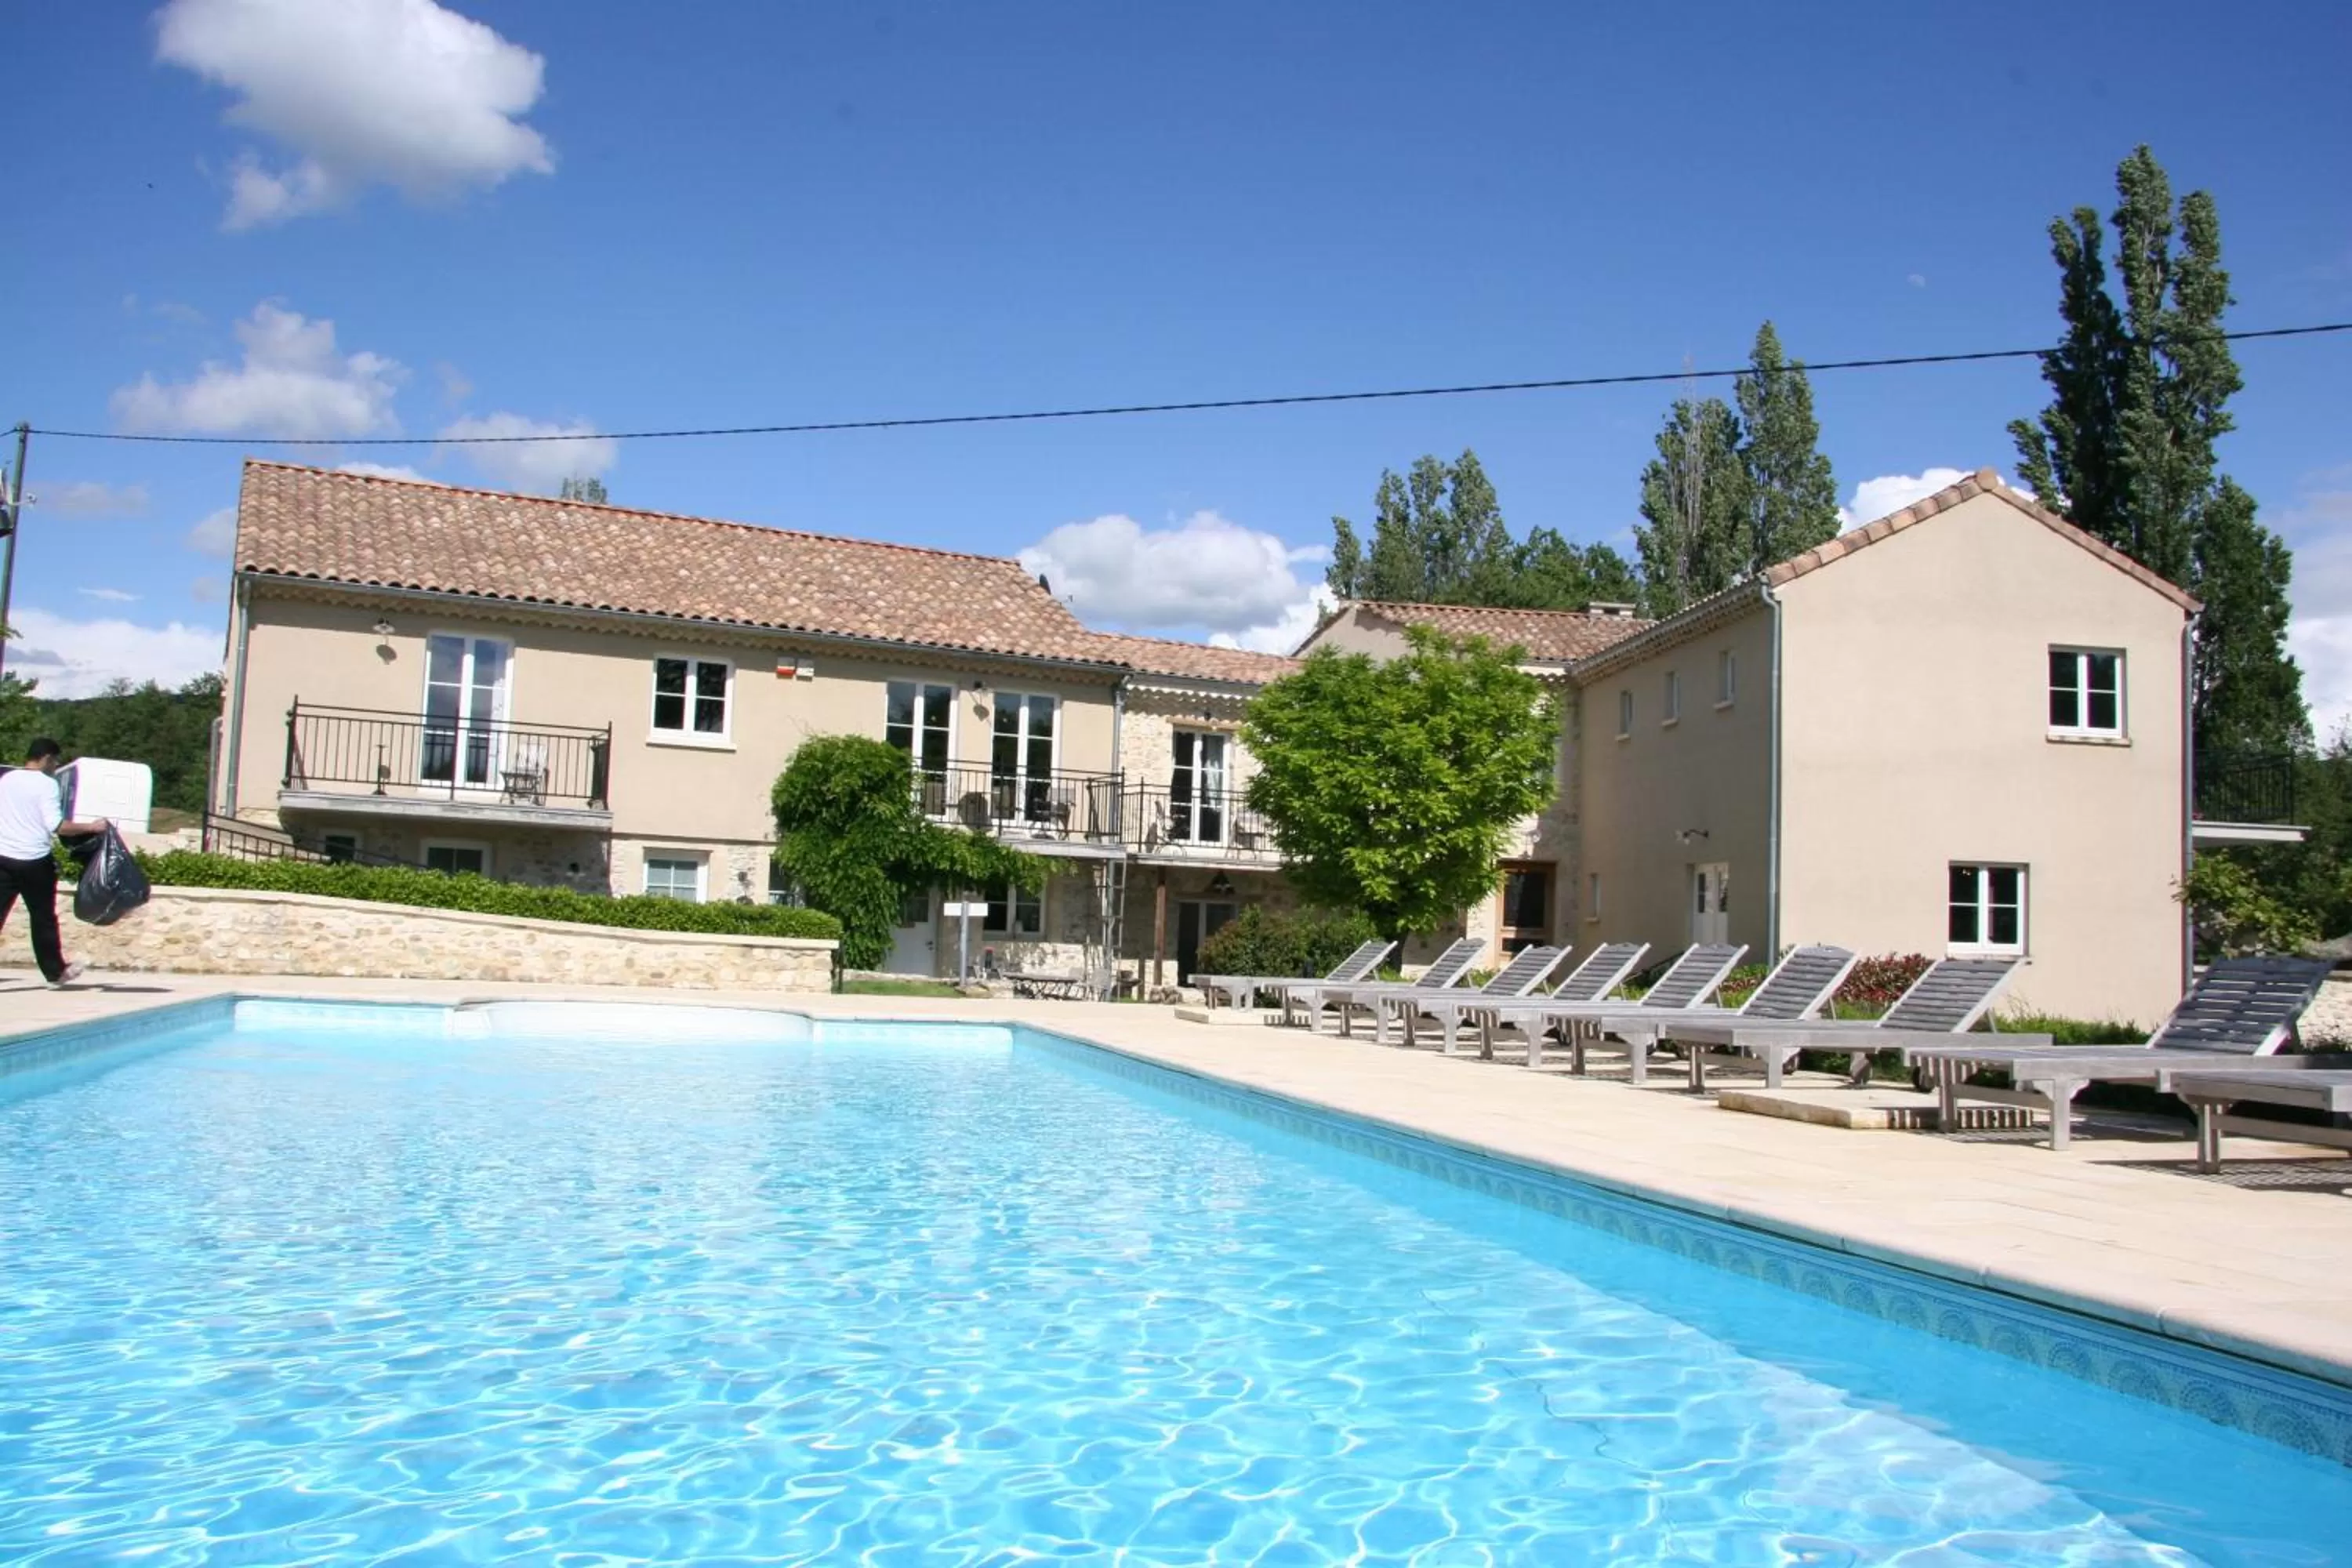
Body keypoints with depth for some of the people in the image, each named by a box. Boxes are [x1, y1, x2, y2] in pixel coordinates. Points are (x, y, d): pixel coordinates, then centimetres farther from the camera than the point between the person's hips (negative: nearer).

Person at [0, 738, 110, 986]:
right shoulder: (46, 783, -8)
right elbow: (55, 825, -16)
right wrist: (91, 826, -8)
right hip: (34, 861, -5)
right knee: (43, 918, 9)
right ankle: (55, 972, 22)